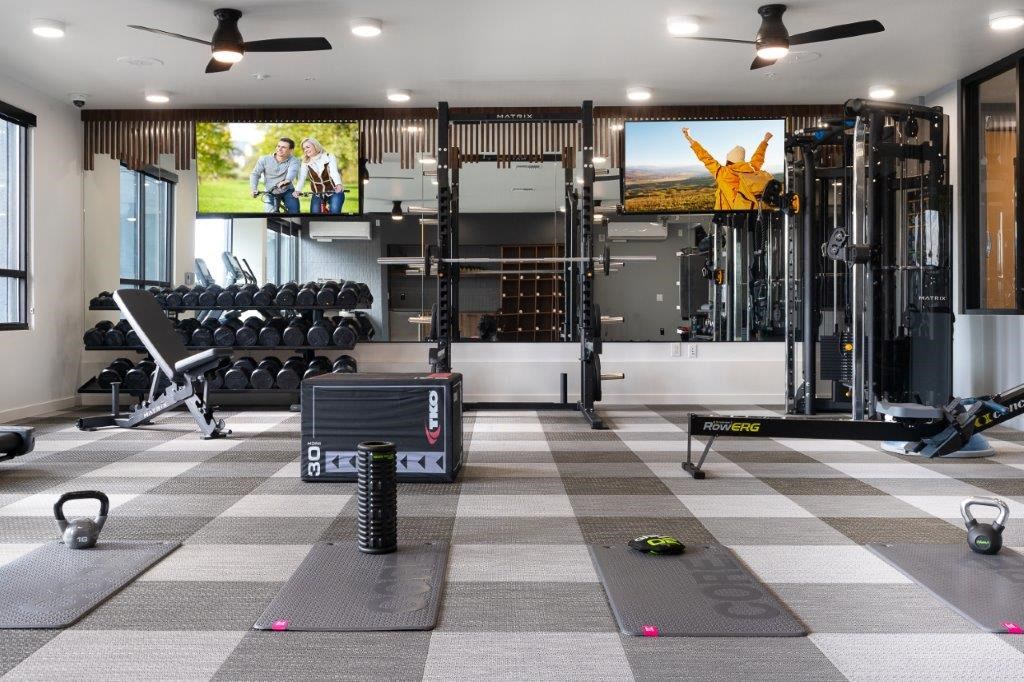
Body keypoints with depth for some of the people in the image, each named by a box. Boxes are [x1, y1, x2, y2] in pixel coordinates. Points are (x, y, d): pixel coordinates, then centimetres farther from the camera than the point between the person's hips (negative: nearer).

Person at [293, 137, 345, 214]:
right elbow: (301, 178, -16)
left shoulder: (329, 157, -9)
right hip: (318, 194, 3)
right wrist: (297, 190, -38)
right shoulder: (305, 162, -1)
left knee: (334, 211, -24)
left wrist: (338, 185, -48)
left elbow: (334, 172, -26)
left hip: (334, 192, -3)